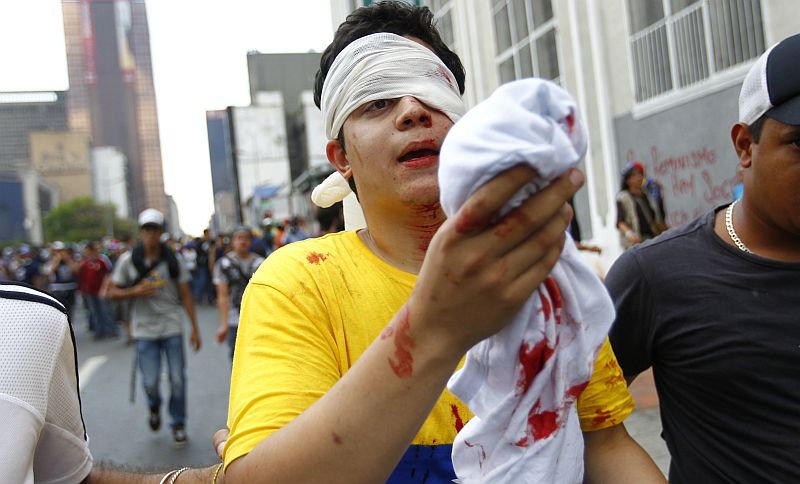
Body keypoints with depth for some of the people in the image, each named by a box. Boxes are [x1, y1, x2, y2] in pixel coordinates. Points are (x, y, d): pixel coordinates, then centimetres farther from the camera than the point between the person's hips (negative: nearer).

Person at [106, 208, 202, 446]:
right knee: (150, 381, -2)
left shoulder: (174, 260, -1)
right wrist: (134, 292, -16)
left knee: (177, 379, 1)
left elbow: (186, 295, 1)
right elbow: (112, 292, 3)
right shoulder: (128, 260, -2)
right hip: (144, 329, 0)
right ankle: (154, 407, 33)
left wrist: (195, 329, -2)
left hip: (172, 327, 0)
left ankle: (178, 424, 21)